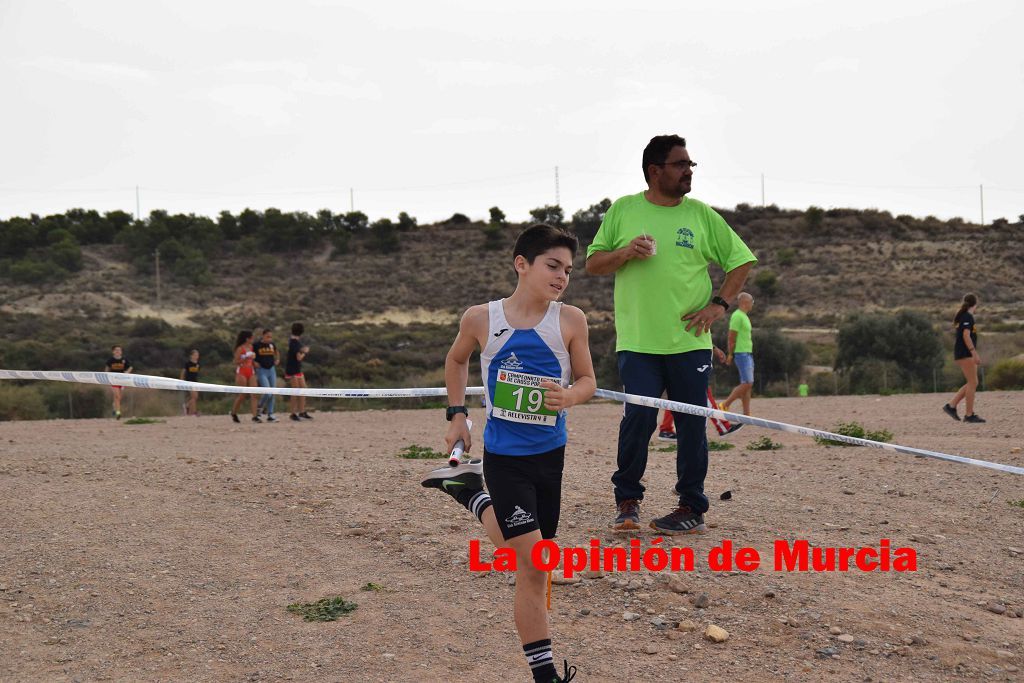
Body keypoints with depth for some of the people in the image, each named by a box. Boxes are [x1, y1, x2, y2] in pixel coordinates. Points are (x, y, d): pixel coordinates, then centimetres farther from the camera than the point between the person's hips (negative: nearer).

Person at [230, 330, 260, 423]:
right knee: (242, 394, -3)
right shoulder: (240, 349, -9)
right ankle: (233, 413, 19)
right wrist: (246, 358, -21)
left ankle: (254, 416, -11)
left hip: (250, 371, 6)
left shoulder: (251, 347, 12)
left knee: (253, 394, -6)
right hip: (241, 372, -6)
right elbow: (236, 362, -12)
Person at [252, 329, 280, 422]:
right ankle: (260, 407, 14)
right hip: (261, 370, -5)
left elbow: (276, 352, 27)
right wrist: (254, 363, -11)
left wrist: (277, 360, 11)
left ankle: (270, 415, 11)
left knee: (272, 394, 4)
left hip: (272, 370, 5)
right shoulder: (256, 345, -8)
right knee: (267, 393, -16)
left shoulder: (272, 344, 7)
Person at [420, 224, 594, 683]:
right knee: (533, 565, -8)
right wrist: (457, 414, 9)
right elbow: (456, 360, 15)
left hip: (549, 455, 3)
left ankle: (471, 493, 40)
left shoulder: (570, 321, -5)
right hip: (504, 456, -3)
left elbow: (588, 379, 3)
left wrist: (569, 396, -19)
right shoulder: (481, 319, -5)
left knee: (520, 553, 13)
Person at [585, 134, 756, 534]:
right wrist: (626, 252, -11)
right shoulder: (623, 211, 6)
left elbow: (741, 261, 11)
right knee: (638, 415, -13)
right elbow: (592, 264, 8)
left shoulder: (701, 215, 6)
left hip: (690, 341, 1)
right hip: (637, 343, -1)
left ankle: (692, 508, 14)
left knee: (691, 426, 3)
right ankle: (627, 500, 5)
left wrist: (719, 304, -2)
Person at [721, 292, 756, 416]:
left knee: (748, 384, 6)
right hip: (741, 353, -10)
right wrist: (730, 355, -15)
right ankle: (725, 405, -6)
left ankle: (746, 414, 6)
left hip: (748, 353, 10)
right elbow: (731, 337, -16)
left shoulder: (744, 316, 18)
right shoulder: (737, 316, -13)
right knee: (747, 383, -13)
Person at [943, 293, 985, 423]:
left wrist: (975, 354, 26)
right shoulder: (968, 317, -11)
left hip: (965, 354, 10)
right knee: (972, 383, -8)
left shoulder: (963, 316, 18)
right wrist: (974, 353, -23)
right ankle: (969, 415, -7)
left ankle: (951, 406, 8)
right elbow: (966, 336, -20)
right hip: (965, 354, -10)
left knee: (972, 383, 11)